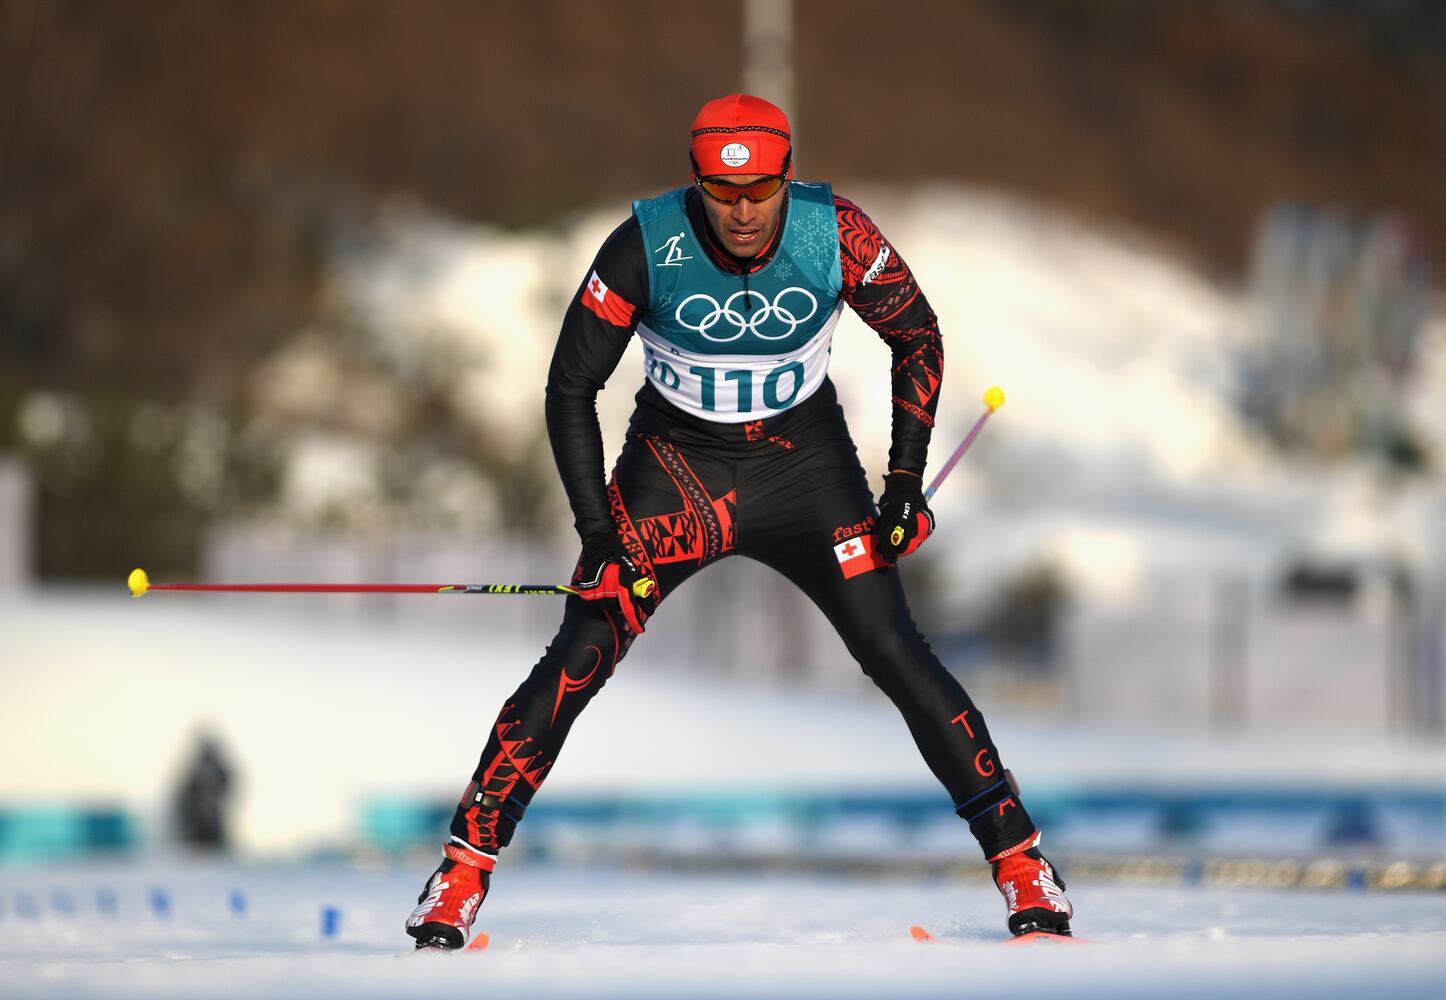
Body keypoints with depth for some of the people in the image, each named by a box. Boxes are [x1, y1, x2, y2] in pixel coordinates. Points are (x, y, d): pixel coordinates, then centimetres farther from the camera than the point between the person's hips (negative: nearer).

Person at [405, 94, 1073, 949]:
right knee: (582, 654, -12)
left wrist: (906, 477, -7)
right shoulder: (646, 246, -22)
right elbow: (572, 389, -12)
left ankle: (1018, 854, 2)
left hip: (806, 464, 0)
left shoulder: (835, 234, -20)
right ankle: (468, 862, -1)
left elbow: (918, 336, -2)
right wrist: (600, 536, -17)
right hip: (675, 461, 0)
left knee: (895, 653, -9)